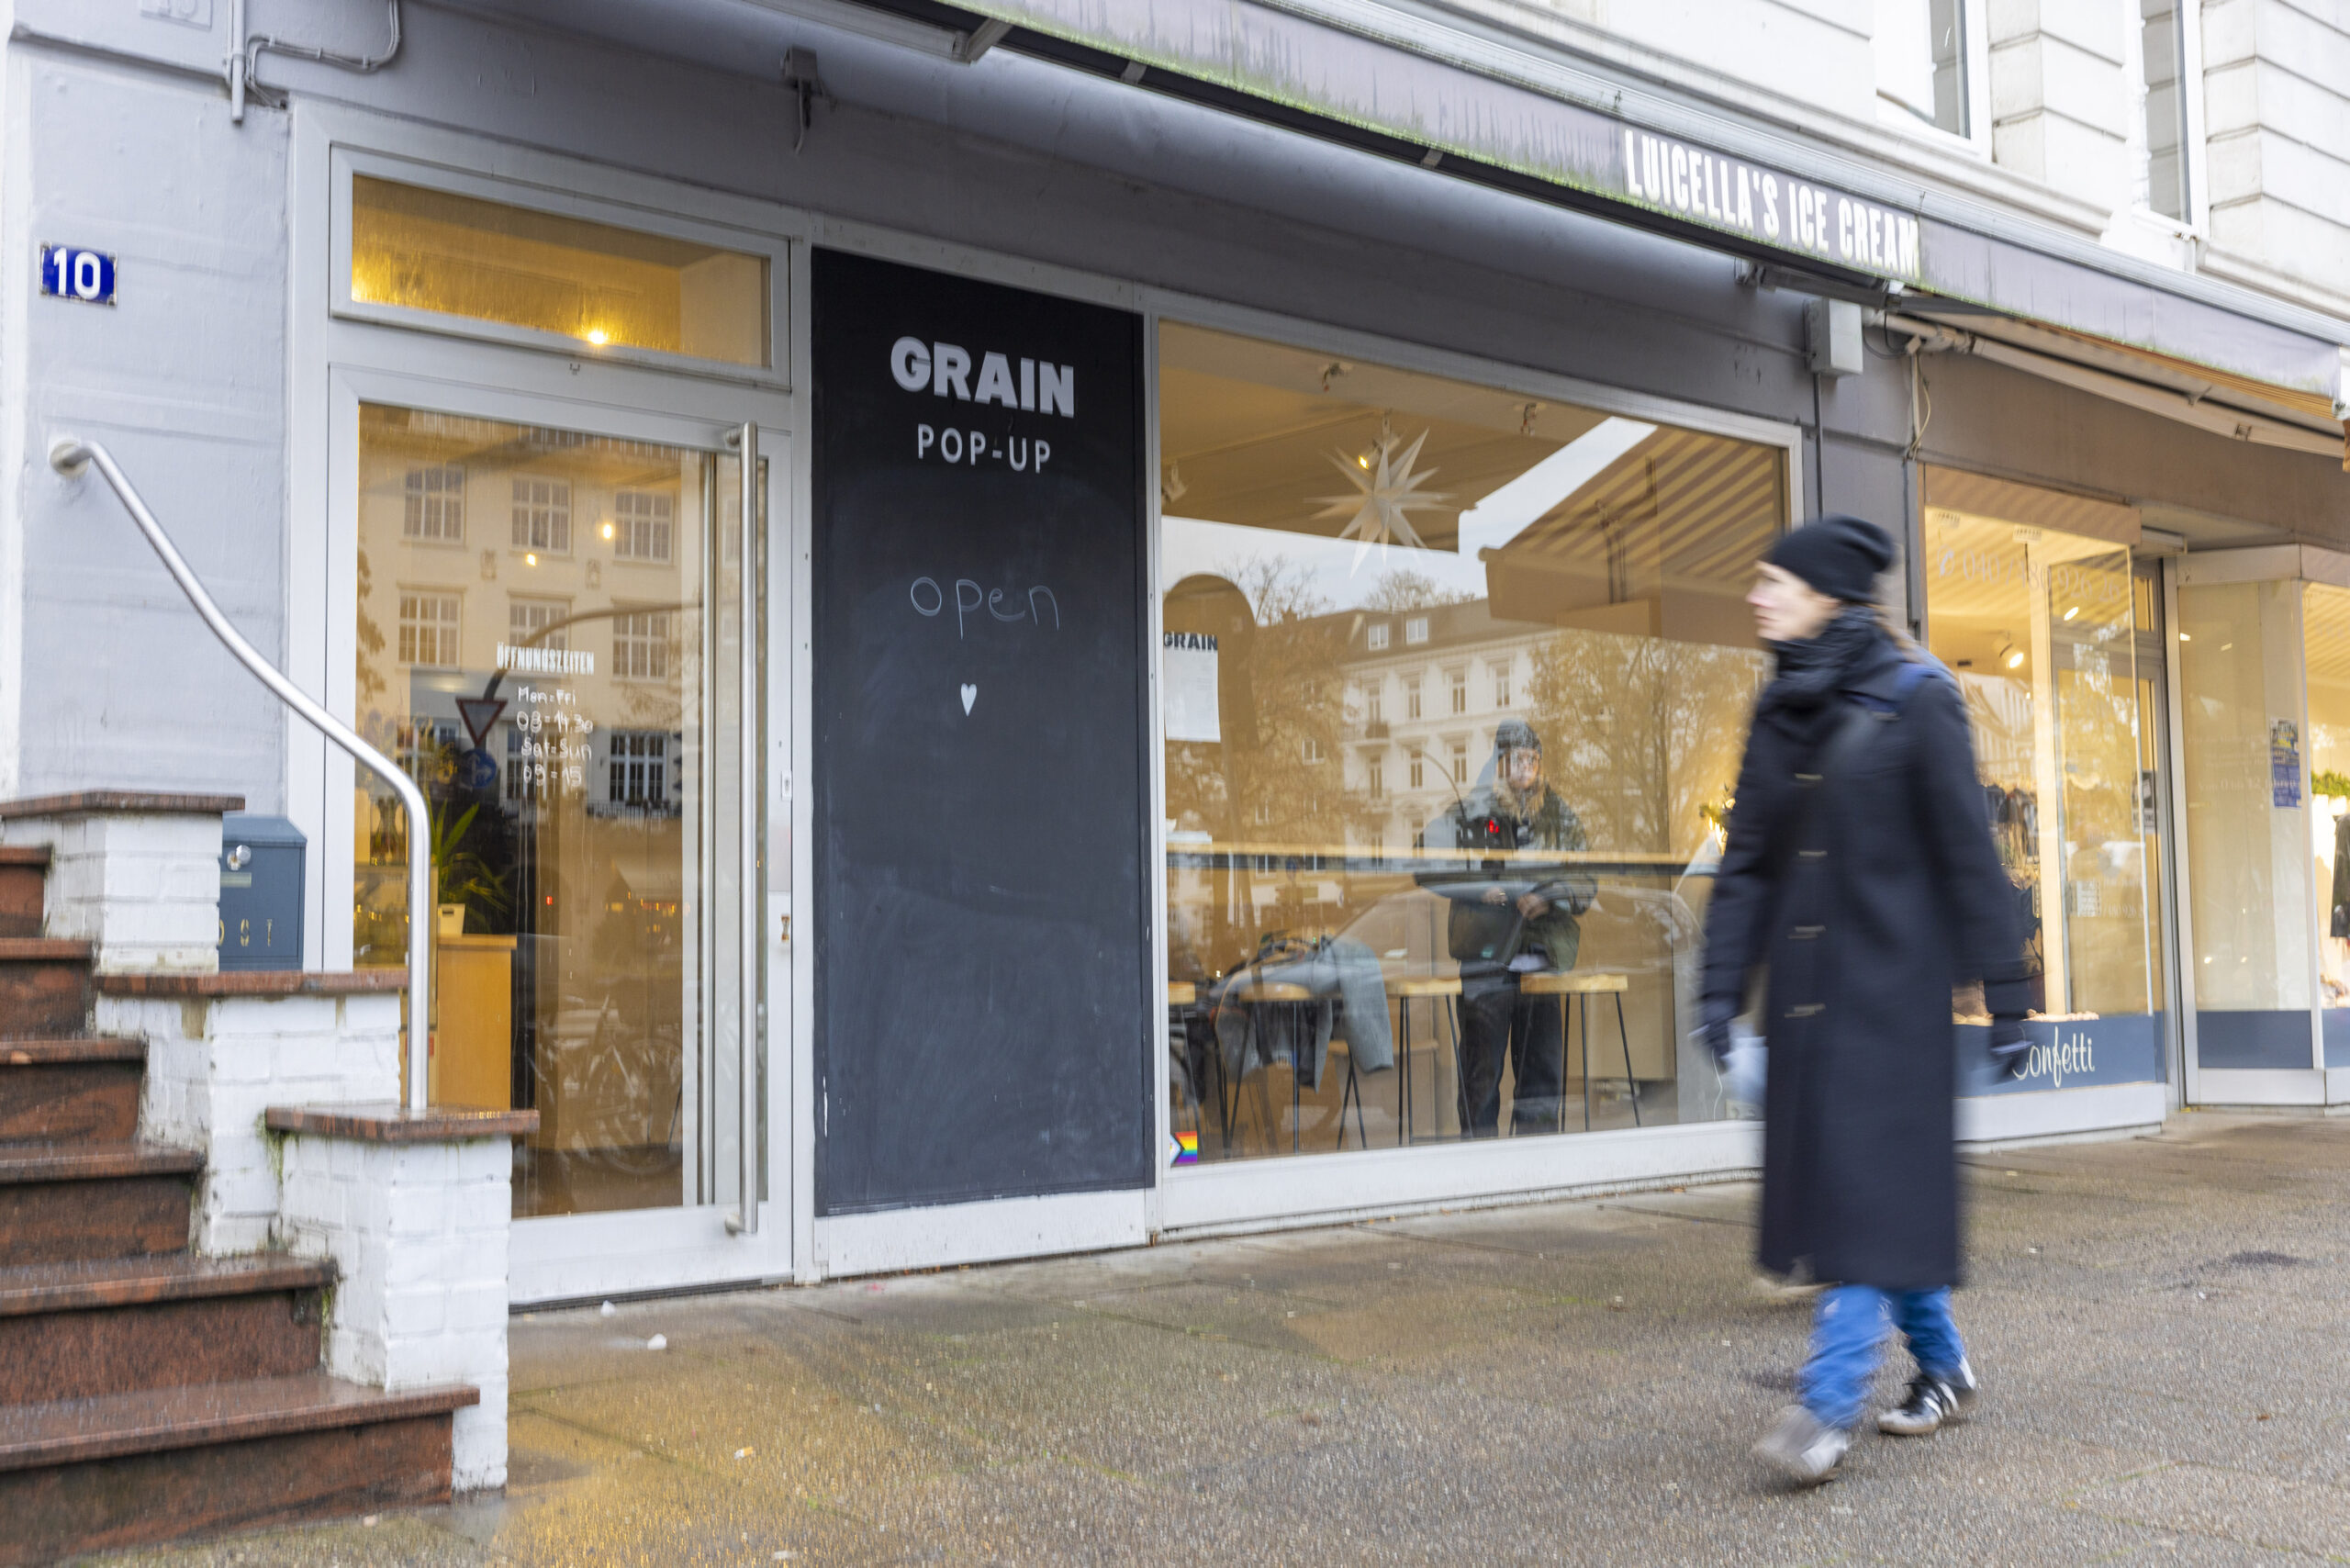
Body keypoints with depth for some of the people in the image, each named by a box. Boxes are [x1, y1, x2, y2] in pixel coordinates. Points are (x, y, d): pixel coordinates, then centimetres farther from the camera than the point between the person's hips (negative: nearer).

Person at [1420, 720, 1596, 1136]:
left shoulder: (1561, 818, 11)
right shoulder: (1467, 812, 1)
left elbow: (1586, 883, 11)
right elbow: (1429, 868, -2)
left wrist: (1547, 899, -8)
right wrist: (1479, 889, -14)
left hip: (1542, 958, 3)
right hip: (1485, 959, -3)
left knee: (1541, 1067, 8)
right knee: (1482, 1067, -1)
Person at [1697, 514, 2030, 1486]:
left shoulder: (1914, 698, -6)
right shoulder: (1779, 713, 12)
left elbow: (1969, 852, -7)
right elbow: (1746, 861, 11)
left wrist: (2003, 993, -8)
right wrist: (1721, 985, 6)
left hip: (1890, 977, -7)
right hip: (1805, 982, 7)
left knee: (1871, 1170, -9)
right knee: (1824, 1173, 9)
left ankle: (1829, 1403, -10)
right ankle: (1942, 1367, 26)